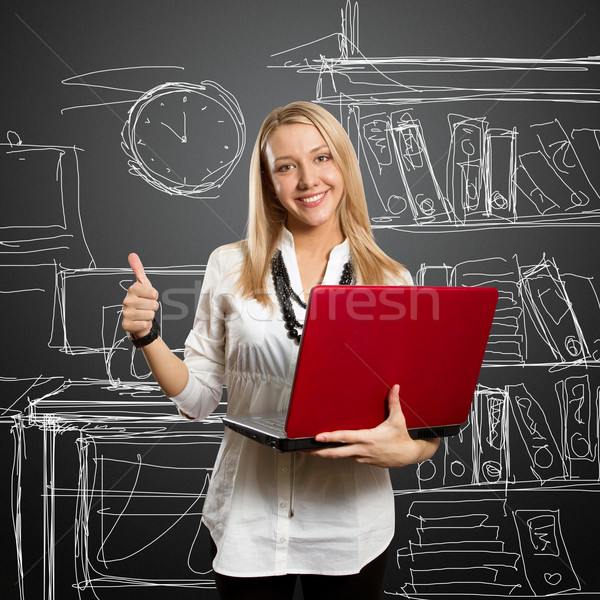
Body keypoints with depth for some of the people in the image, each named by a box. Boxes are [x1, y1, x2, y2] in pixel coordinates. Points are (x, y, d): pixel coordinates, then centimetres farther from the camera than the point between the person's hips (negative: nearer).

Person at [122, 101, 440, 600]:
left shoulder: (391, 281, -4)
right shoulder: (230, 268, -2)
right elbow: (198, 397, 4)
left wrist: (407, 449, -22)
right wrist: (147, 337, -11)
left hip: (350, 528, 0)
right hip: (249, 520, 1)